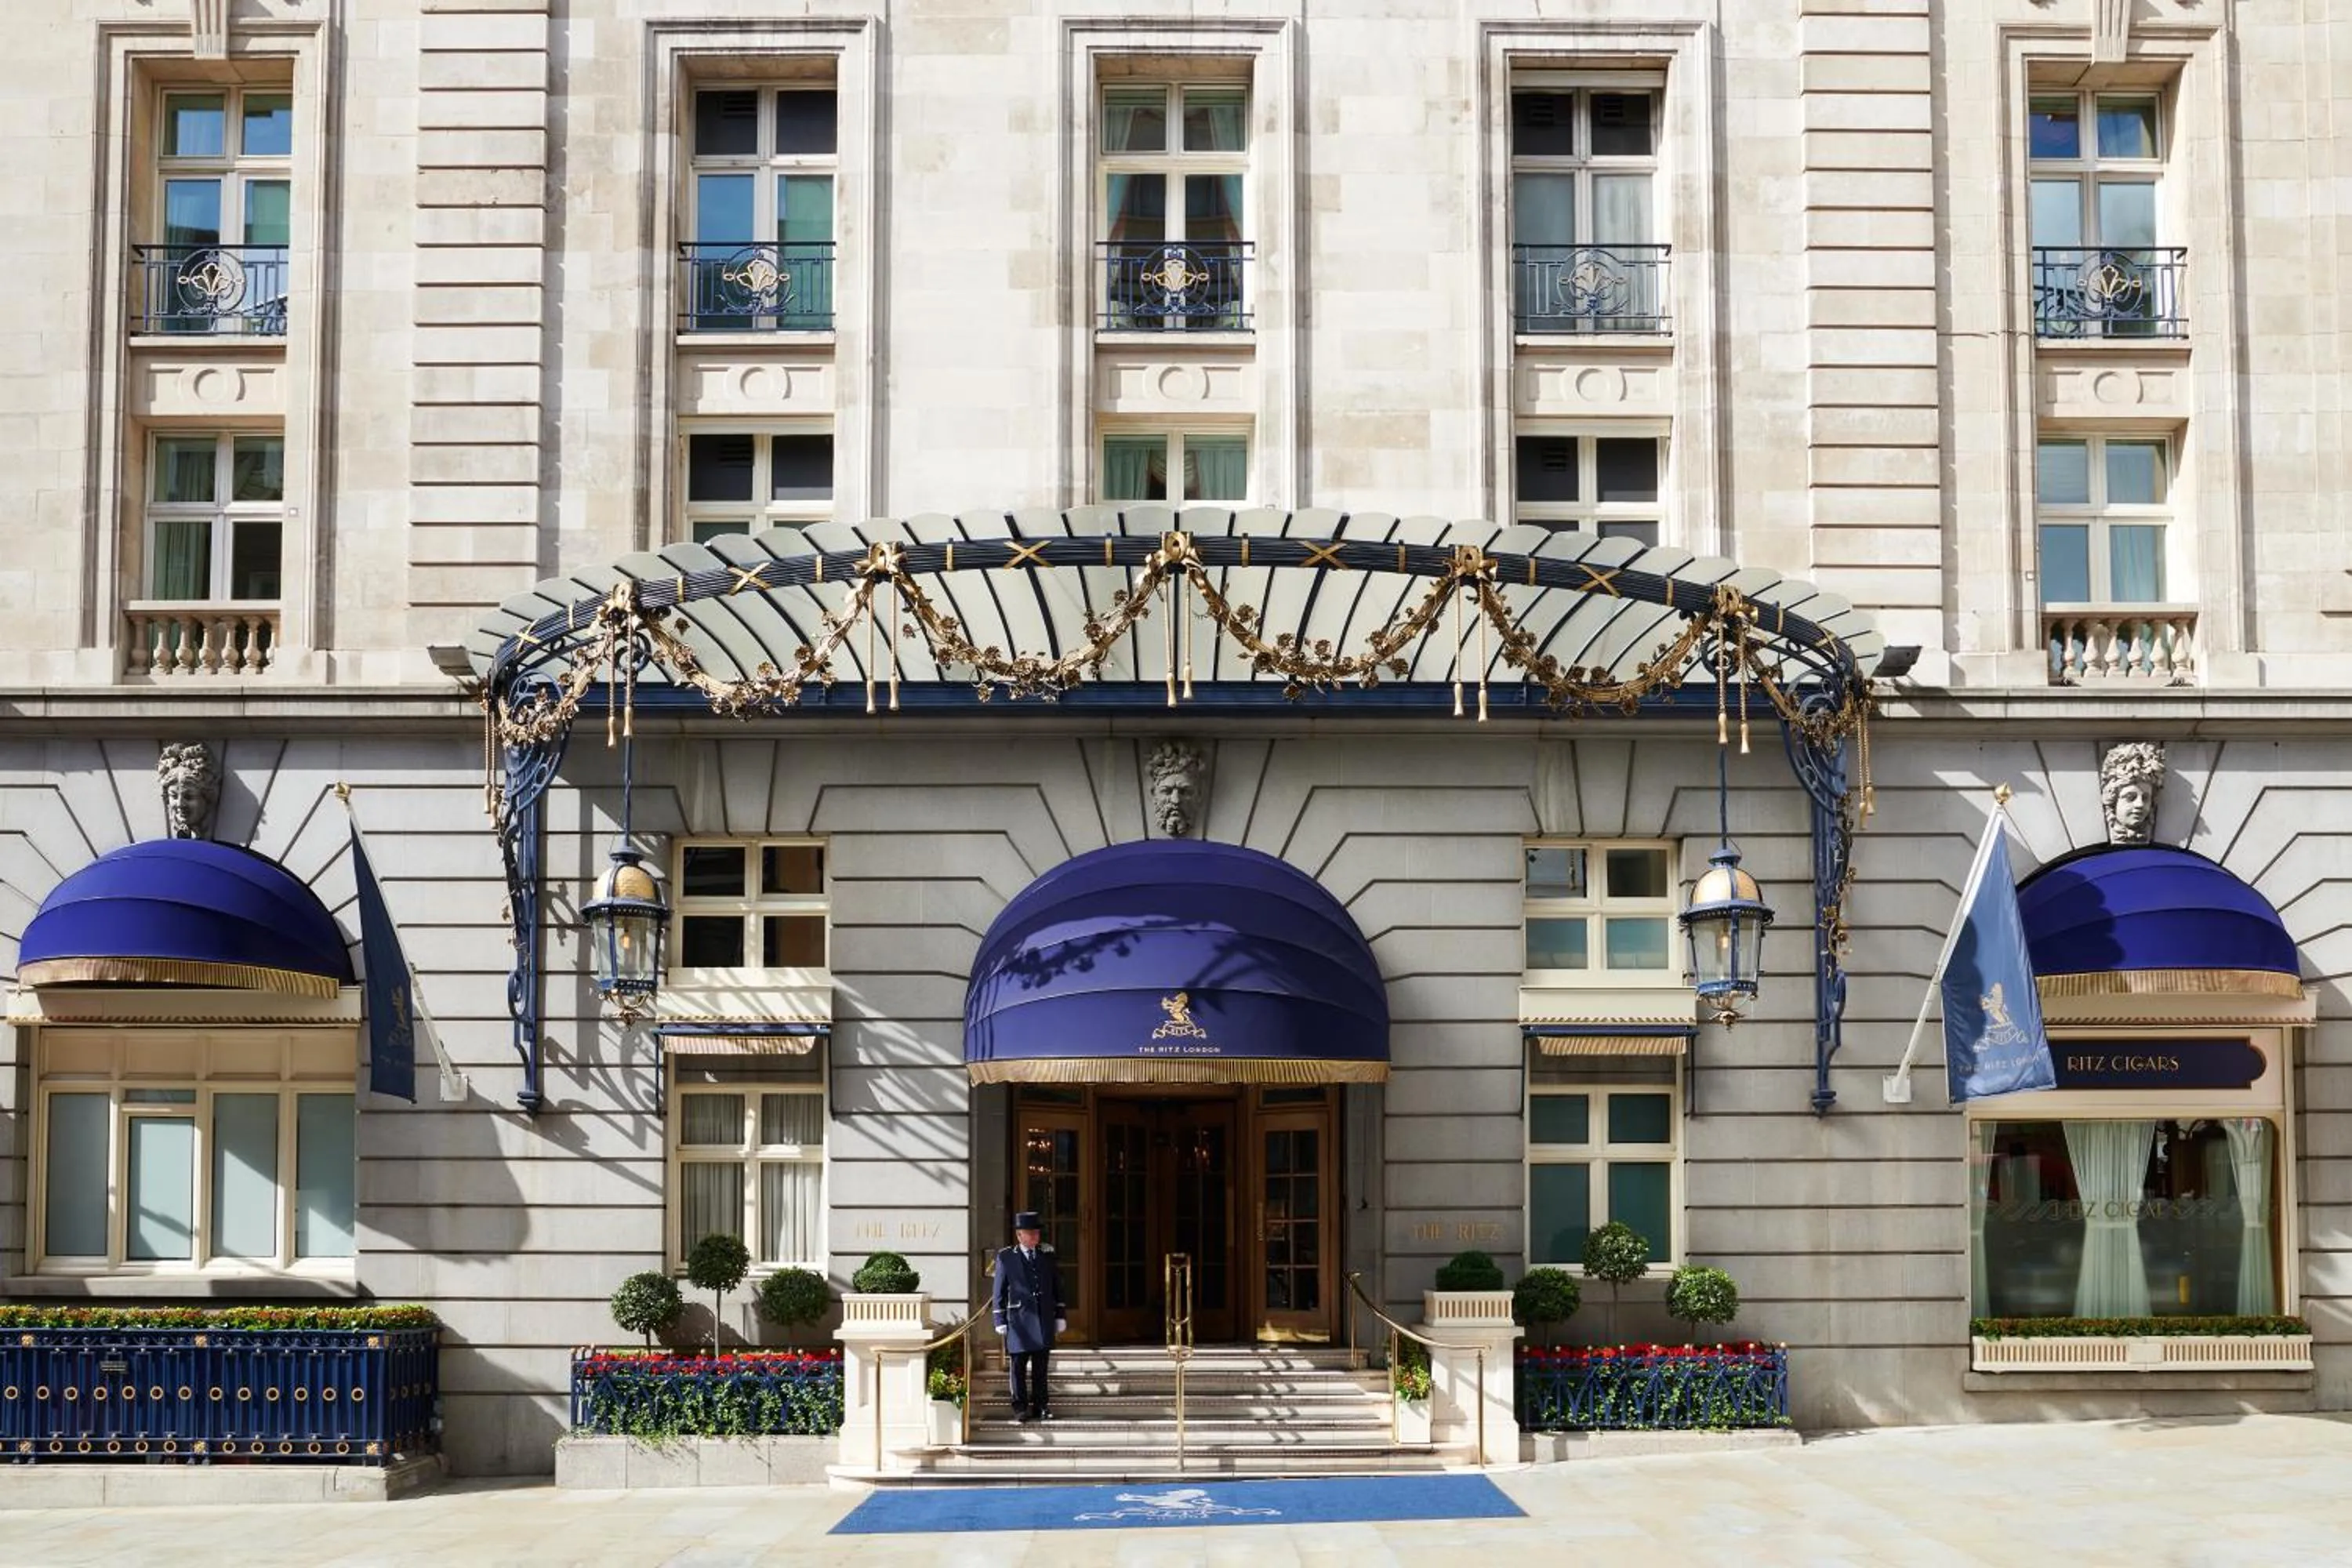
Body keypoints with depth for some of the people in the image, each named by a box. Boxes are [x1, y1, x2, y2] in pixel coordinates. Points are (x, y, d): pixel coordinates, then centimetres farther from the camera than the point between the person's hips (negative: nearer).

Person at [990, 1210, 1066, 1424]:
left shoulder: (1047, 1256, 11)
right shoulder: (1005, 1257, 3)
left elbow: (1057, 1288, 14)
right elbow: (999, 1292, 3)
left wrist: (1060, 1317, 10)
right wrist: (1000, 1321, -2)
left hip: (1044, 1320, 2)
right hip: (1019, 1321, -2)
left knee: (1040, 1367, 6)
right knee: (1019, 1367, 0)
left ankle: (1040, 1406, 12)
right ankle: (1021, 1408, 7)